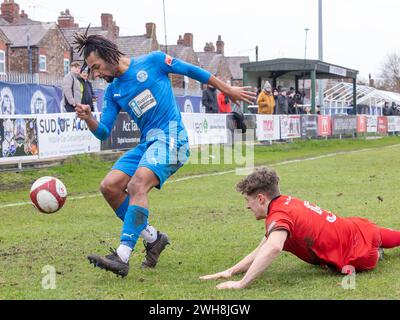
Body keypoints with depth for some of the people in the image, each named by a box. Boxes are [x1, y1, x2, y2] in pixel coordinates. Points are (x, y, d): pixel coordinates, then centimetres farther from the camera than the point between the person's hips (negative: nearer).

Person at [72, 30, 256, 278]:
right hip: (147, 143, 7)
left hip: (170, 138, -7)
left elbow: (192, 71, 6)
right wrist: (88, 118, -12)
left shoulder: (152, 62, -2)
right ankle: (153, 237, 9)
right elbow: (103, 132, 9)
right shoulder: (113, 92, 14)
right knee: (109, 186, -6)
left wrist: (227, 89, 12)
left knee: (137, 185, -27)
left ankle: (122, 257, -35)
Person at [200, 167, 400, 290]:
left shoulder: (279, 216, -29)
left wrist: (241, 284, -50)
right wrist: (231, 271, -5)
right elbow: (262, 250, 5)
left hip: (360, 254, -11)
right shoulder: (285, 203, 0)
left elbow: (273, 249, -52)